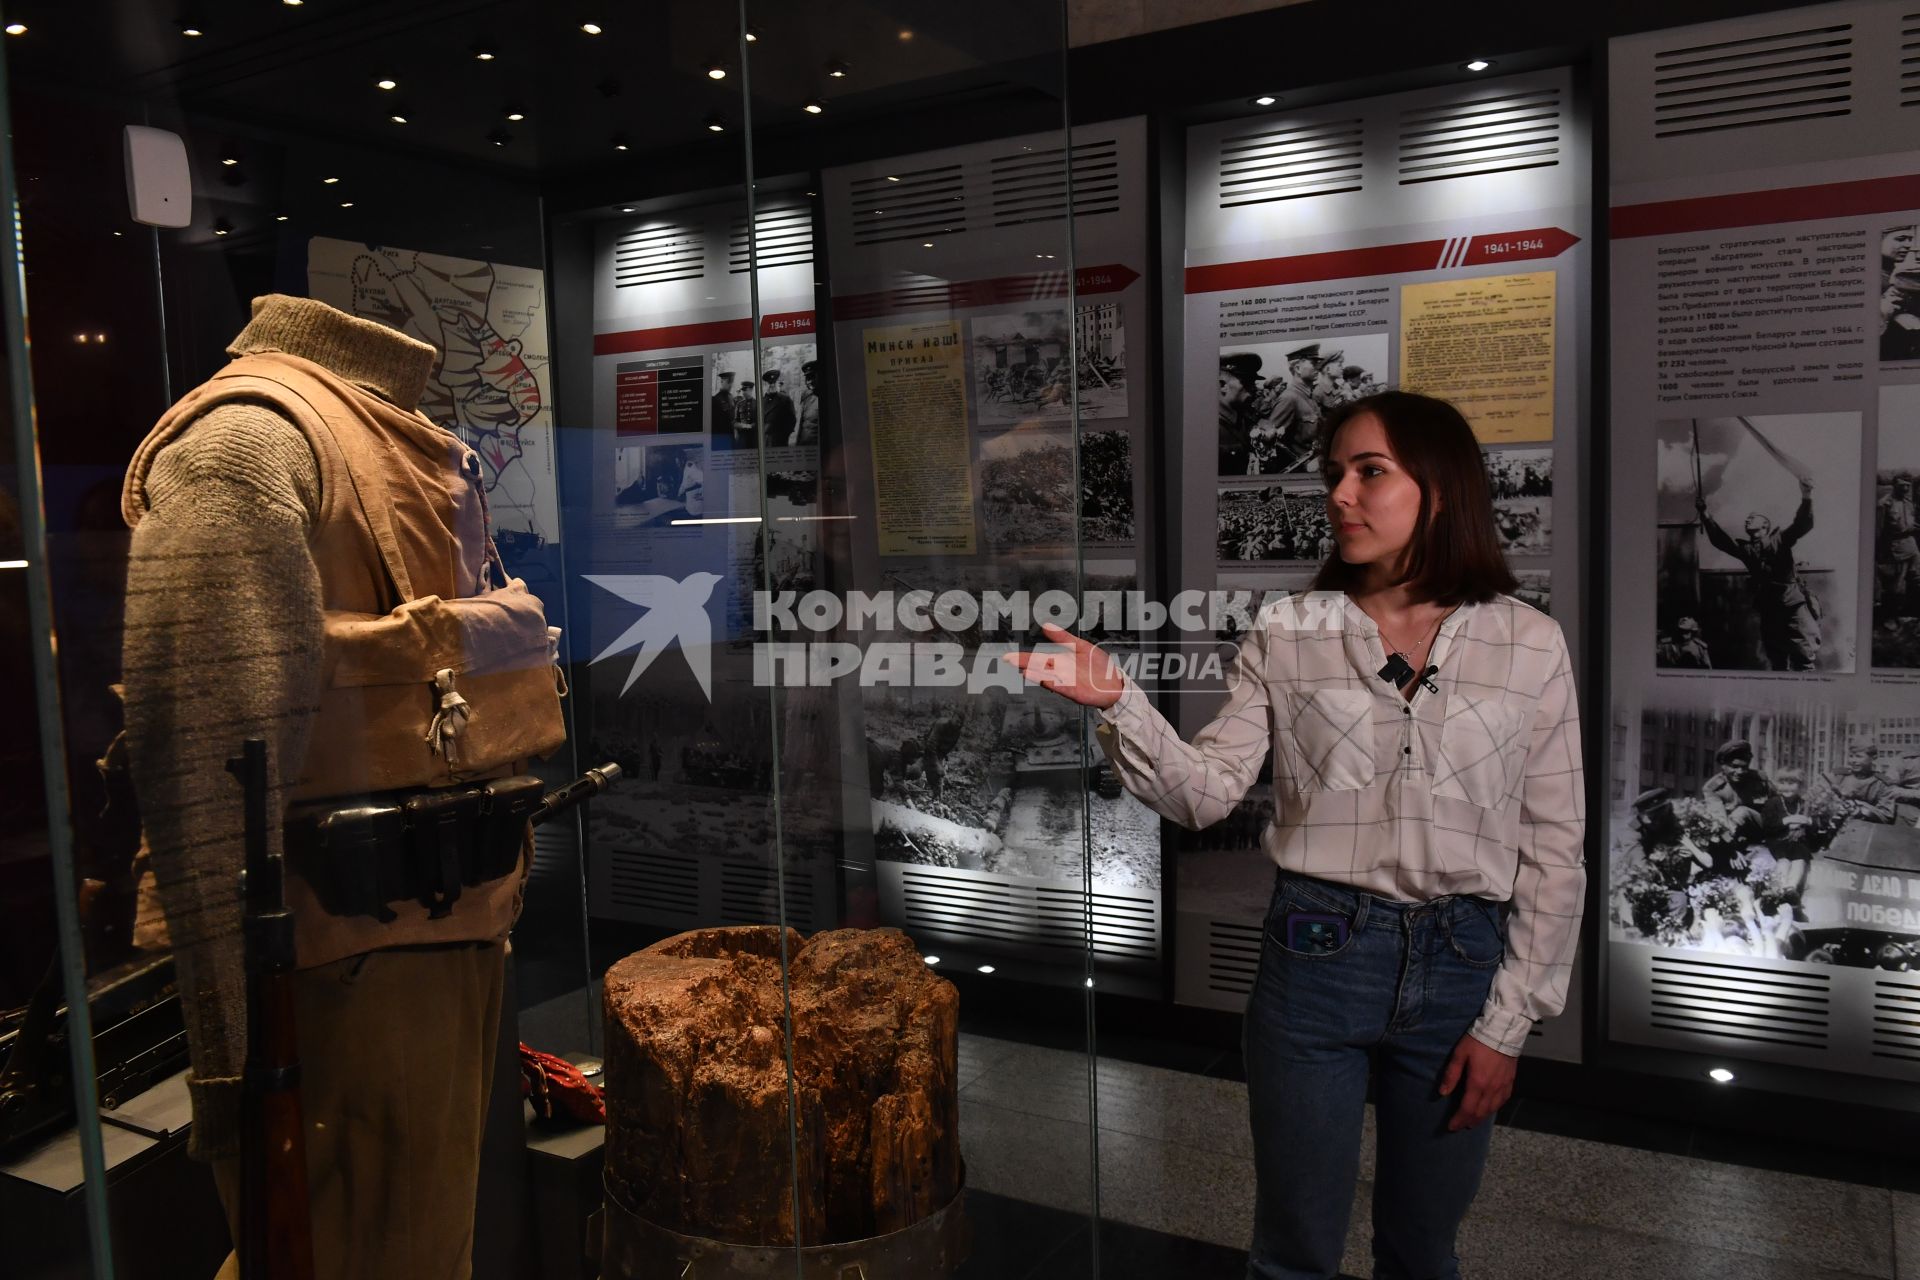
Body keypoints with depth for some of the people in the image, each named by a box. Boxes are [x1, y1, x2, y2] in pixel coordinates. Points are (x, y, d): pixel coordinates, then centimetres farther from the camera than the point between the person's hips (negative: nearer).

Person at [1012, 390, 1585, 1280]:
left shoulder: (1529, 645, -2)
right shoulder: (1287, 634, -1)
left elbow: (1553, 850, 0)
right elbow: (1206, 793, -5)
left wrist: (1507, 1024, -2)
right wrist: (1118, 704, -22)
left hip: (1458, 965, 1)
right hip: (1316, 957, 0)